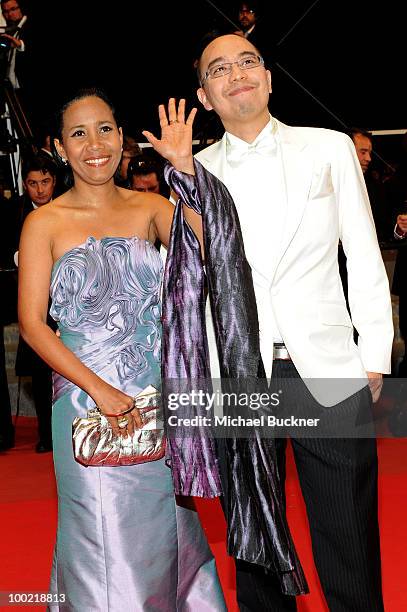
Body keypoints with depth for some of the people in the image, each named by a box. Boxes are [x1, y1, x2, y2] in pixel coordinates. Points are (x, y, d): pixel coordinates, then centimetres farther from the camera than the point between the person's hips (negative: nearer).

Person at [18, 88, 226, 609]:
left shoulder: (149, 208, 6)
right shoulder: (45, 223, -3)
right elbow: (32, 323, -8)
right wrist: (101, 390, -16)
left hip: (159, 394, 3)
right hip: (88, 399, -3)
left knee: (165, 526, 14)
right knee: (107, 539, 5)